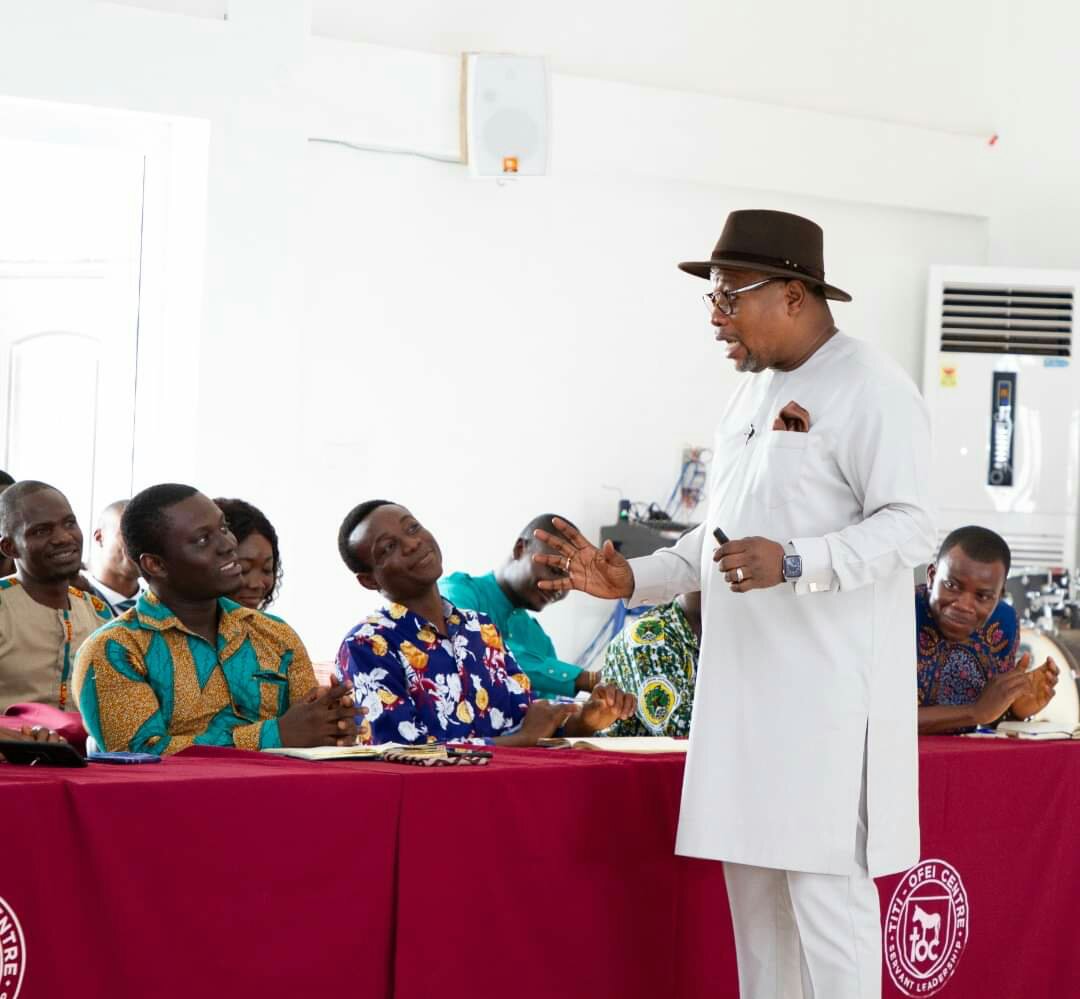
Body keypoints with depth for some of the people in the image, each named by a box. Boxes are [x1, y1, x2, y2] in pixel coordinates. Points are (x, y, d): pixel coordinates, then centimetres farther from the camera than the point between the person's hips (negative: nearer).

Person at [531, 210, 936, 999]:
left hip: (829, 689, -9)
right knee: (753, 876, 10)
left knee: (825, 878, -8)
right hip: (747, 684, 9)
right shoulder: (750, 398, 18)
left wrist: (794, 563, -29)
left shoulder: (871, 391, -8)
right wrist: (631, 580, 12)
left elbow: (908, 529, -16)